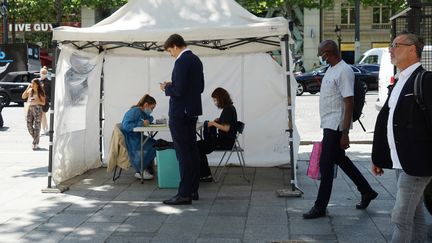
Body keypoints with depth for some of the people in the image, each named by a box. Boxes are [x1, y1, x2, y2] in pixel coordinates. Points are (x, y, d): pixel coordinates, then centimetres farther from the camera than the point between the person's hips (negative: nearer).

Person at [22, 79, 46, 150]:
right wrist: (27, 88, -7)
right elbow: (23, 96, 1)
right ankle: (36, 139, 22)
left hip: (38, 109, -4)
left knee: (37, 127, -2)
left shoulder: (40, 93, -4)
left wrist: (37, 101, -20)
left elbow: (43, 103, -3)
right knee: (29, 126, 3)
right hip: (30, 109, 4)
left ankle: (35, 143, 3)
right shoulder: (30, 91, 6)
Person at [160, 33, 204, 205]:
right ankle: (193, 190, 20)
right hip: (192, 111, 10)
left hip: (180, 113, -10)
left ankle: (184, 194, -5)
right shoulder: (196, 60, 13)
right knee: (192, 150, 13)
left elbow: (179, 90, -23)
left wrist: (167, 88, -3)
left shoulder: (181, 62, -17)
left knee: (183, 153, -7)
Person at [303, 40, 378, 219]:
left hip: (336, 126, -10)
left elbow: (349, 103, -21)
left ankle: (320, 207, 7)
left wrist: (345, 134, -22)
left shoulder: (344, 71, -18)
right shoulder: (331, 70, 12)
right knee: (340, 160, 19)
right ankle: (367, 191, 33)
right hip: (329, 125, 10)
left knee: (326, 165, -3)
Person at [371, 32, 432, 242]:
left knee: (401, 218, -6)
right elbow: (384, 120, 16)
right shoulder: (399, 83, 15)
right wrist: (378, 157, 17)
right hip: (401, 162, 9)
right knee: (415, 216, 16)